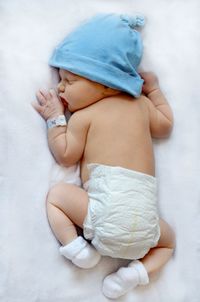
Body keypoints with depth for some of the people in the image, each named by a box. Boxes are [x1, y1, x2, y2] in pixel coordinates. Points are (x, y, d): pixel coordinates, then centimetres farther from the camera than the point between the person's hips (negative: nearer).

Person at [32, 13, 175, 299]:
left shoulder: (83, 116, 5)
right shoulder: (141, 104, 16)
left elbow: (65, 156, 10)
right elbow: (166, 126, 32)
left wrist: (55, 118, 17)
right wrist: (154, 89, 36)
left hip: (105, 209, -4)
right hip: (145, 218, 4)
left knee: (56, 194, 17)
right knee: (168, 240, 33)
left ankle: (75, 246, 1)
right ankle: (139, 270, 7)